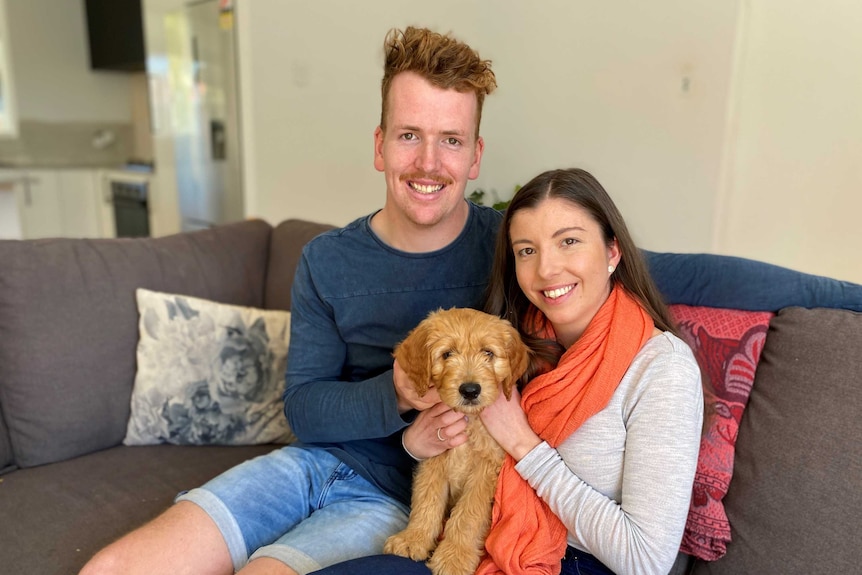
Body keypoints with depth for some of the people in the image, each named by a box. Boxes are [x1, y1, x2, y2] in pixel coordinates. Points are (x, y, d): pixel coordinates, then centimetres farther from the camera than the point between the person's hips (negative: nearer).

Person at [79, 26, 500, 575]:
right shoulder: (326, 261, -2)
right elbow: (303, 408, -1)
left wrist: (423, 438, -21)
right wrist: (394, 396, -21)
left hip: (400, 496, -2)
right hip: (316, 461, 3)